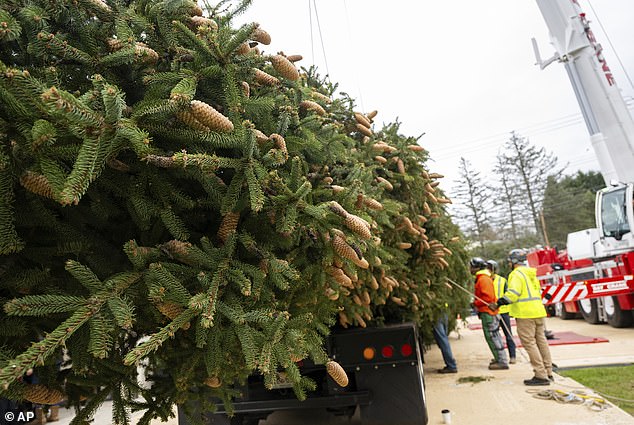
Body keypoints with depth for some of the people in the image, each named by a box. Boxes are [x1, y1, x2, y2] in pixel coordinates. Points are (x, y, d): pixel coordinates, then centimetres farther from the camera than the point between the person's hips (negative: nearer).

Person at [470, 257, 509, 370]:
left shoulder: (483, 279, -16)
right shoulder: (481, 278, 16)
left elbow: (488, 297, -22)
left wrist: (476, 303, -15)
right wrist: (476, 303, 12)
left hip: (488, 312, -11)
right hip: (488, 311, 11)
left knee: (492, 336, -6)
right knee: (494, 336, 17)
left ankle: (502, 362, -1)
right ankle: (500, 358, 26)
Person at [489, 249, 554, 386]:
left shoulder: (517, 274, -12)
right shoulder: (531, 273, 17)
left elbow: (512, 294, -22)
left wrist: (498, 304, -15)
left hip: (525, 314, -9)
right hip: (538, 312, 9)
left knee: (529, 343, -4)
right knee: (541, 341, 15)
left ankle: (541, 376, -3)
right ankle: (548, 373, 24)